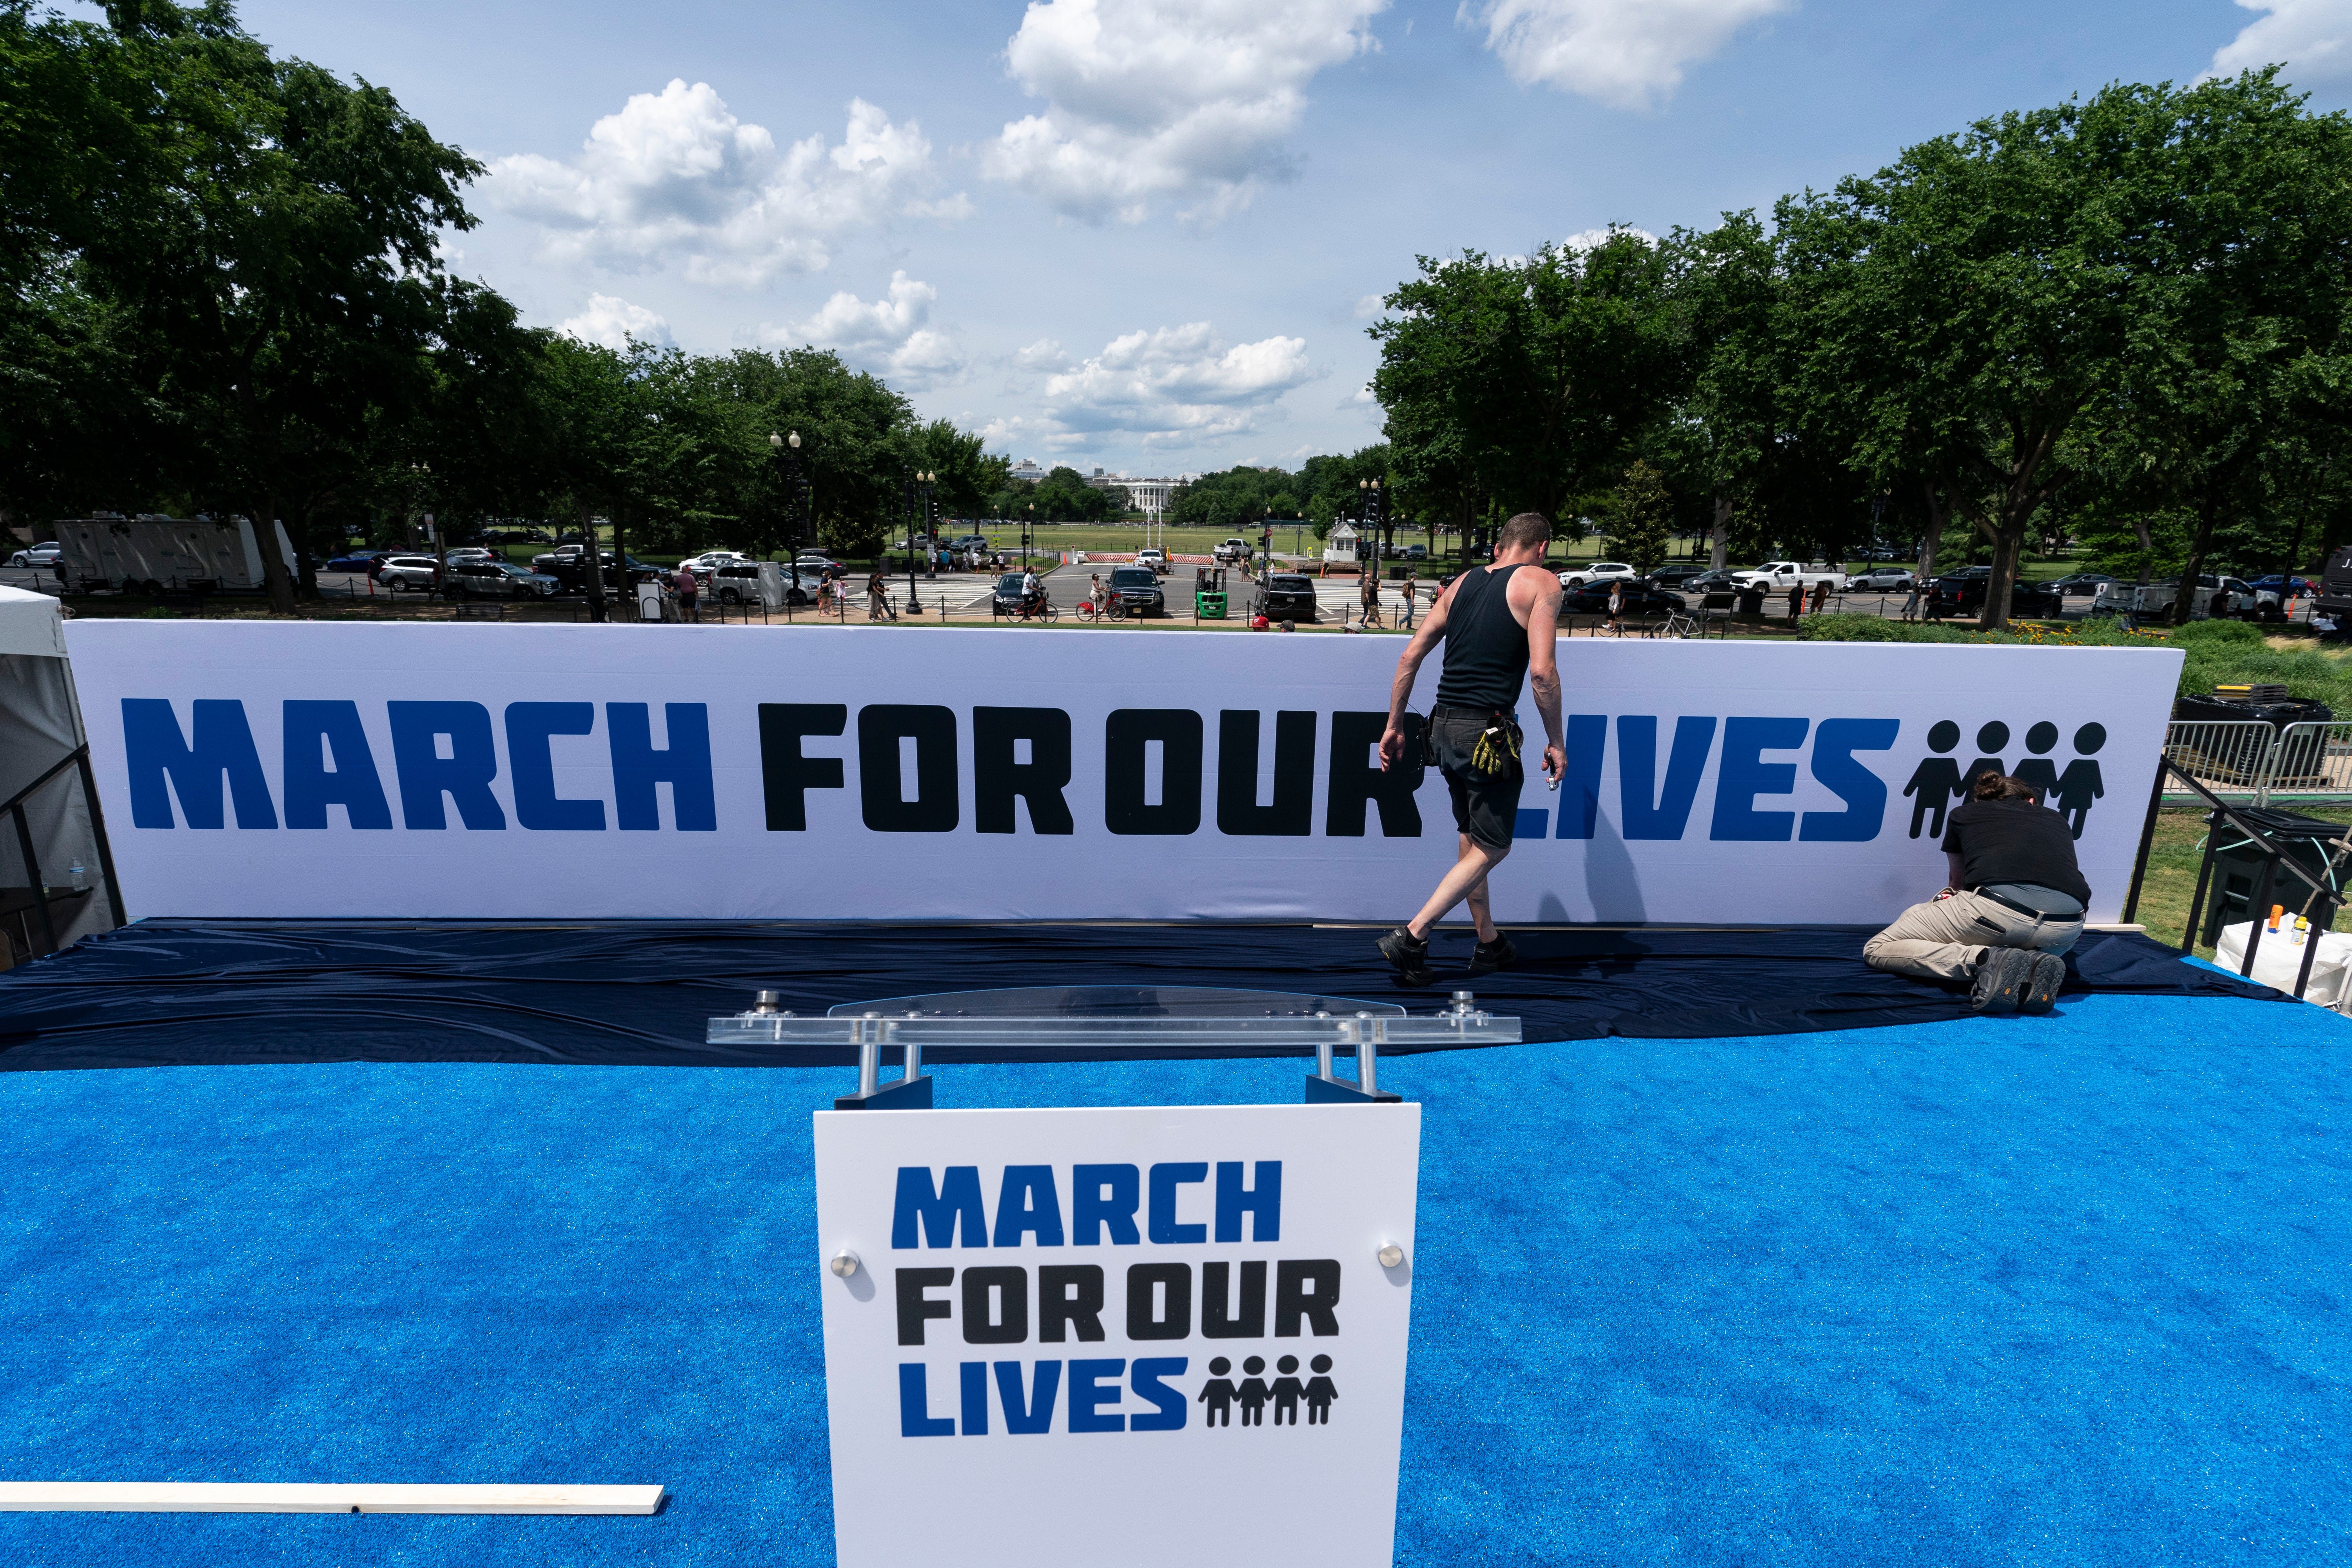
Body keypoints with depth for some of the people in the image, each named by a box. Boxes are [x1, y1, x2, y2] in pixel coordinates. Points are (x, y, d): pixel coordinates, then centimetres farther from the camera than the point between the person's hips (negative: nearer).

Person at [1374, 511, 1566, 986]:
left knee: (1469, 839, 19)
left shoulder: (1462, 582, 14)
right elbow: (1542, 671, -14)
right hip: (1487, 733, -7)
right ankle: (1411, 937, -3)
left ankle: (1488, 944, 31)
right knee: (1491, 849, 6)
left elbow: (1411, 655, 11)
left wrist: (1394, 725, 15)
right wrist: (1555, 741, -4)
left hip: (1445, 727, 7)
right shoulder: (1541, 582, -3)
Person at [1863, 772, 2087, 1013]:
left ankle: (1985, 959, -13)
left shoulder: (1964, 814, 29)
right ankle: (2031, 963, 0)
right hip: (2067, 928, 3)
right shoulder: (2057, 819, 34)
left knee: (1875, 950, 9)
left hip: (1994, 909, -3)